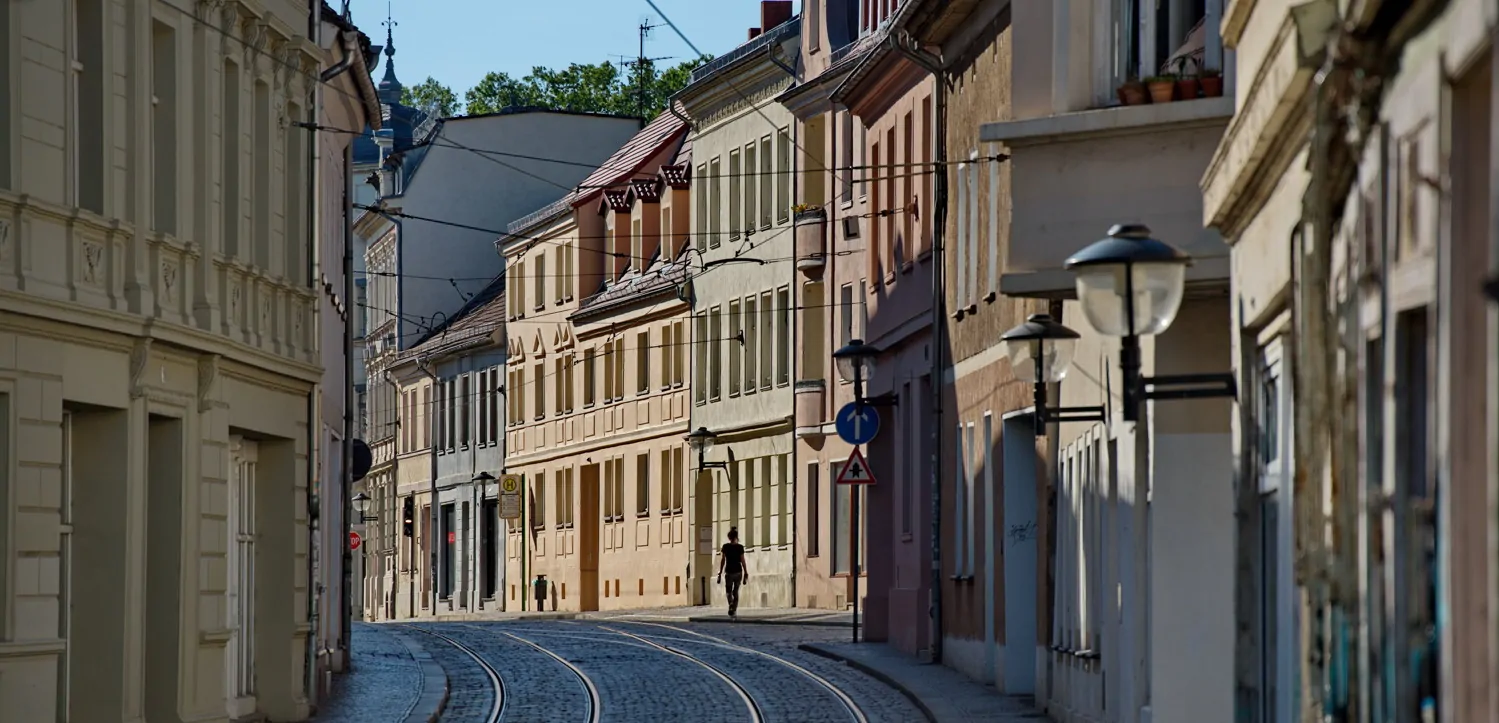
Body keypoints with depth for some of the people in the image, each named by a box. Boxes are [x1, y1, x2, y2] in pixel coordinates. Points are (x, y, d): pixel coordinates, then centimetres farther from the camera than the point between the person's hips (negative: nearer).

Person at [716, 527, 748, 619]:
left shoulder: (725, 547, -4)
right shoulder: (740, 547, -6)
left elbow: (722, 560, -4)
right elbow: (743, 561, -6)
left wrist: (720, 573, 2)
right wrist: (746, 574, 1)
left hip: (729, 572, 0)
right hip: (738, 572, 0)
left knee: (728, 591, 10)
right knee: (736, 591, 15)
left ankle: (731, 605, -19)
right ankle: (734, 610, 14)